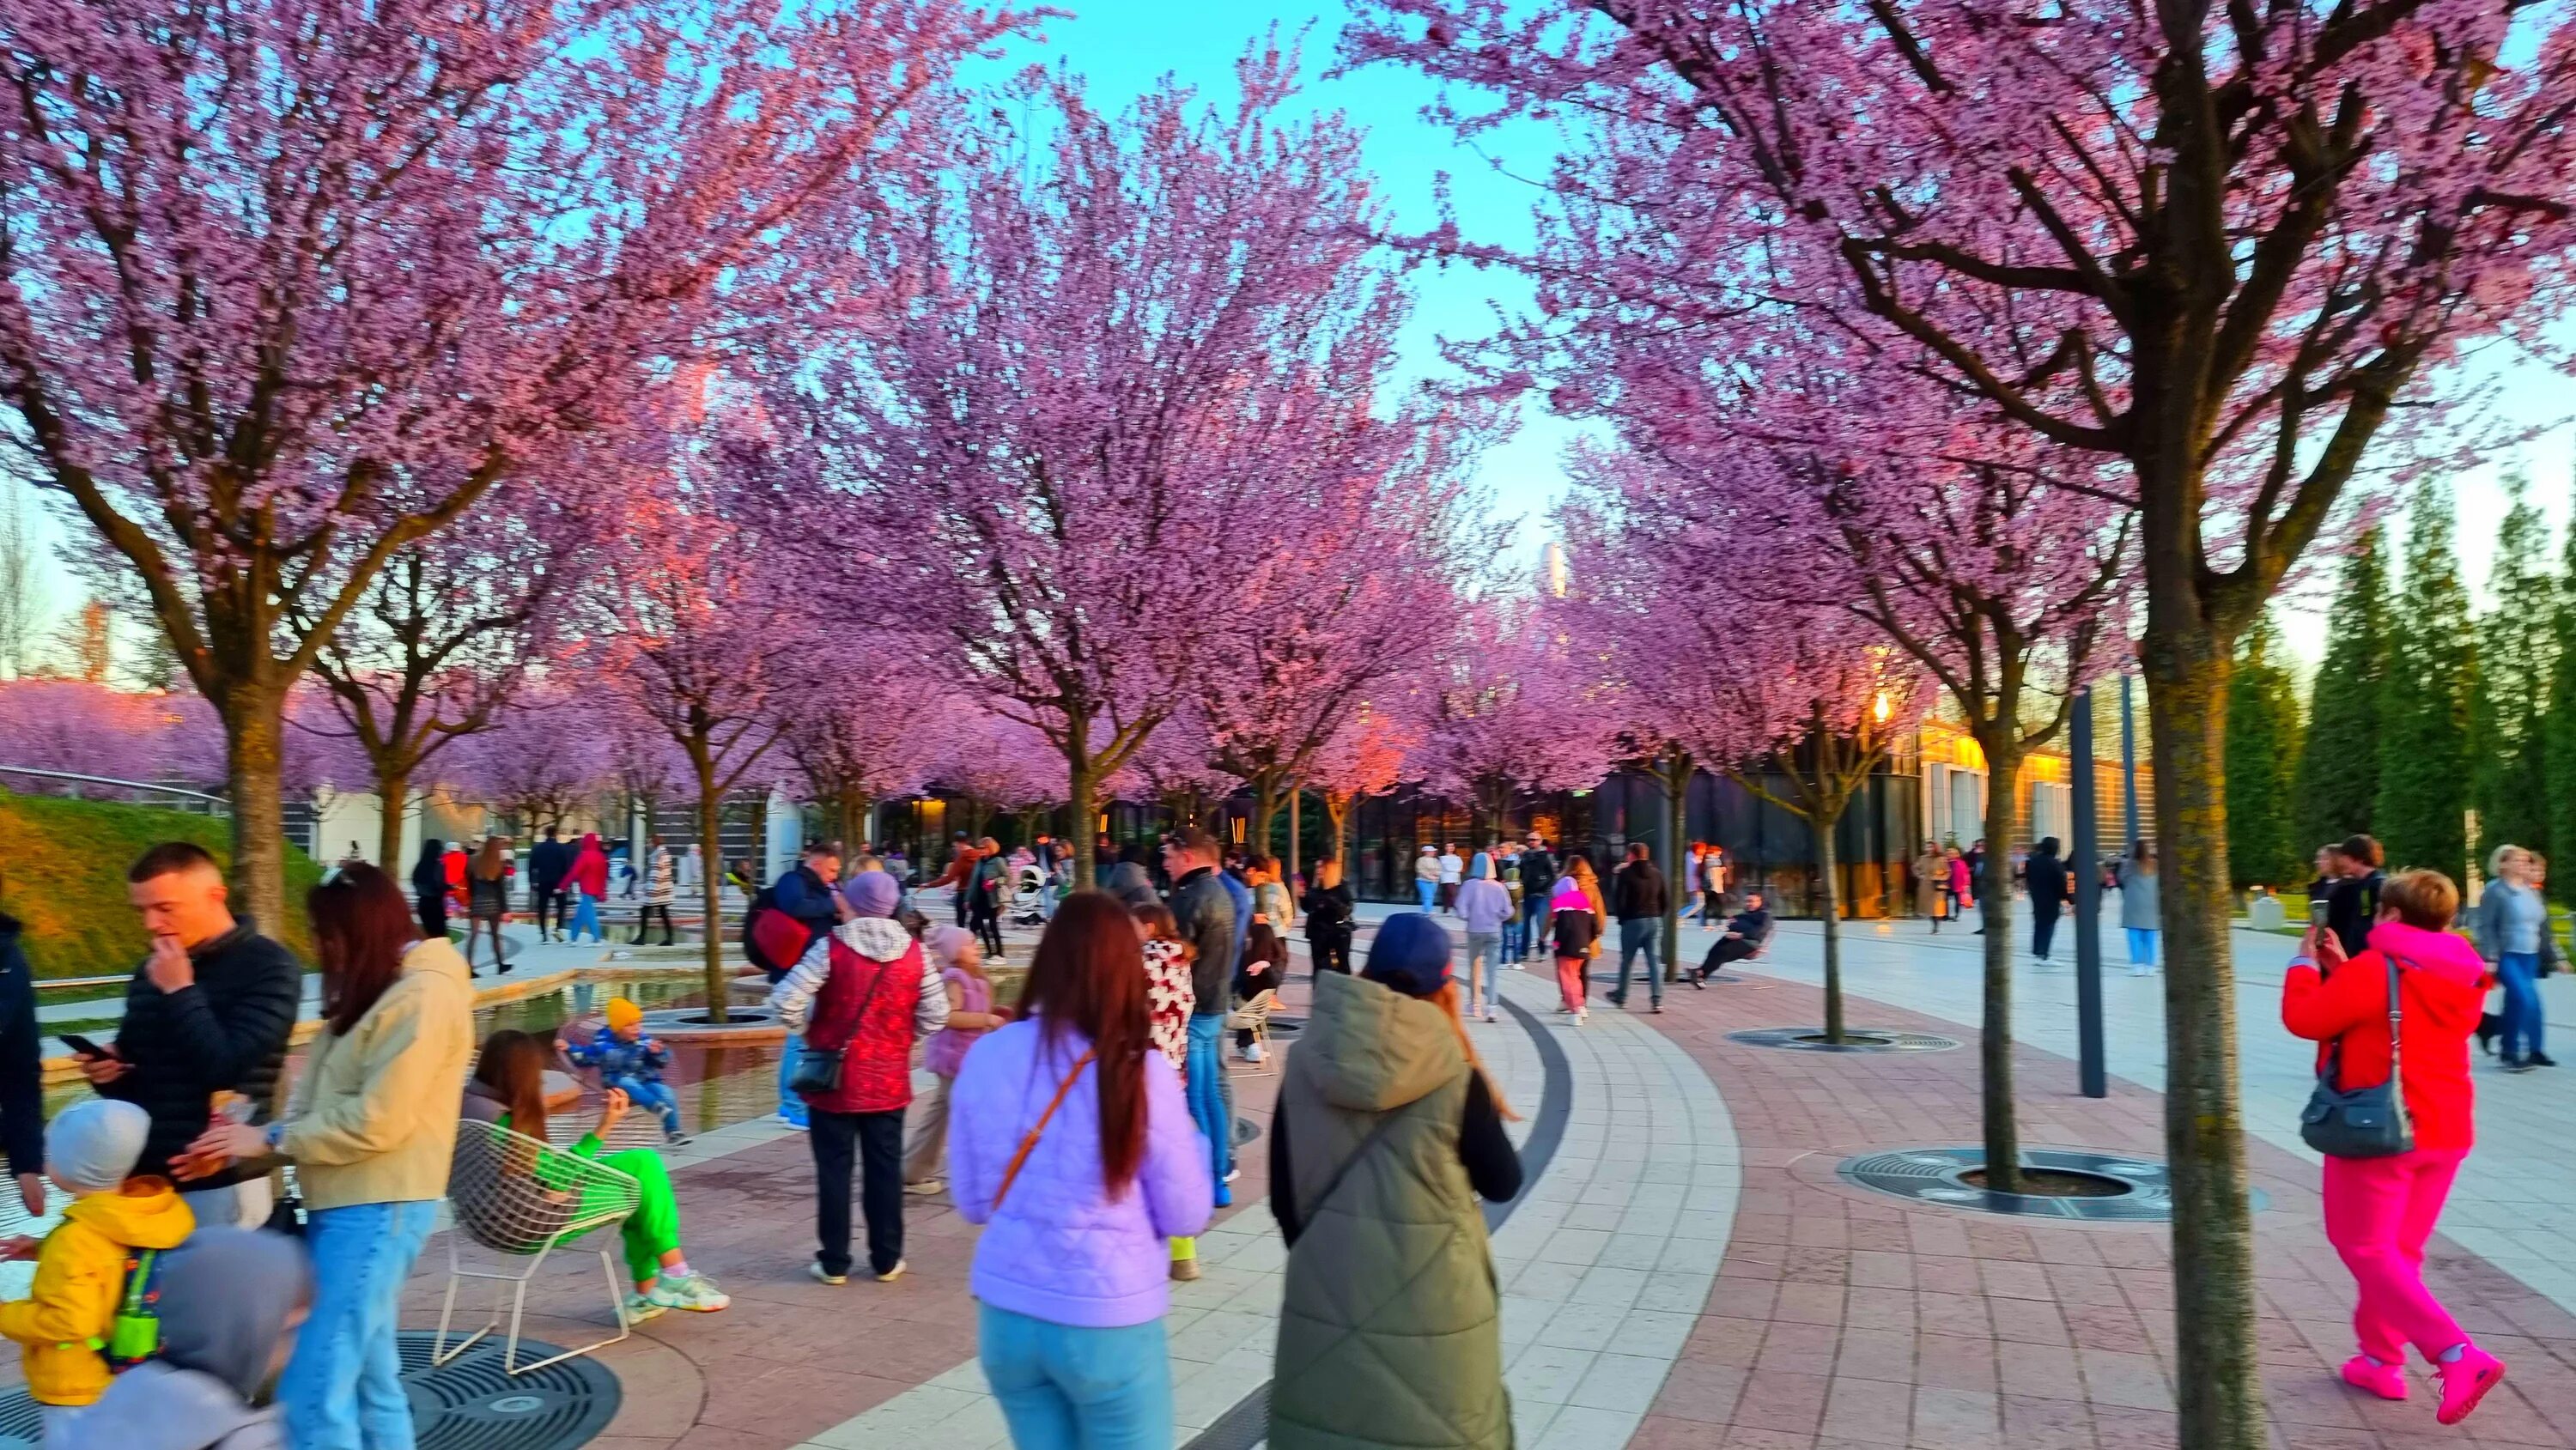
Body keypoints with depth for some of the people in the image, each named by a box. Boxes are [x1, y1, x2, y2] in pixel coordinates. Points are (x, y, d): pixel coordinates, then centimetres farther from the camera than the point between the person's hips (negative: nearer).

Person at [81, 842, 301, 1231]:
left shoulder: (269, 967, -10)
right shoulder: (150, 971, 12)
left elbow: (228, 1070, -19)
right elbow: (136, 1072, 22)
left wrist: (180, 991, -15)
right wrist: (108, 1072, -1)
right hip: (144, 1177, 7)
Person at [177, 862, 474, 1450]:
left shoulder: (422, 997, -16)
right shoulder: (376, 993, 16)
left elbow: (376, 1123, -20)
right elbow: (319, 1103, 12)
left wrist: (271, 1140, -10)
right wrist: (244, 1145, -2)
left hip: (377, 1210, -10)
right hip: (349, 1206, 10)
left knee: (314, 1390, -8)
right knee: (367, 1377, 16)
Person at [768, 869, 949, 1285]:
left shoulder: (831, 946, -13)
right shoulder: (913, 951, -3)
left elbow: (786, 1002, -19)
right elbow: (936, 1014, -1)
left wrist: (809, 1032, -1)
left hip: (833, 1080, -2)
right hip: (889, 1082, 3)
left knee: (834, 1170, 8)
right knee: (885, 1170, 12)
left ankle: (834, 1262, 15)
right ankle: (886, 1261, 19)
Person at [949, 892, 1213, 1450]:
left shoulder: (985, 1058, -5)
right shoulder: (1139, 1072, -16)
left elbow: (971, 1202, 5)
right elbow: (1185, 1217, -8)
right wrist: (1189, 1135, 9)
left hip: (1006, 1313, 4)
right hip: (1108, 1322, -4)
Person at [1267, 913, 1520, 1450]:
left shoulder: (1306, 1063, -6)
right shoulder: (1455, 1080, -16)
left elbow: (1282, 1194, 1)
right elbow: (1503, 1183, 0)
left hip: (1324, 1300, 3)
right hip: (1429, 1310, -2)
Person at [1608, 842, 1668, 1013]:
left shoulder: (1626, 874, -8)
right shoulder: (1657, 874, 6)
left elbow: (1618, 899, -11)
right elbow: (1666, 901, 7)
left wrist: (1621, 918, 3)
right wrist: (1657, 916, 15)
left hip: (1632, 922, -4)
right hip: (1655, 922, 4)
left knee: (1626, 960, 11)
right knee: (1654, 961, 1)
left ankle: (1621, 996, 24)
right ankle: (1657, 1000, -7)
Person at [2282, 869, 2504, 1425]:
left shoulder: (2374, 970, -18)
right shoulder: (2464, 978, 7)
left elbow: (2306, 1019, -14)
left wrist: (2307, 964, 1)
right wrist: (2341, 967, 15)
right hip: (2445, 1133, 8)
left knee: (2367, 1250, 0)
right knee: (2400, 1251, 18)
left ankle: (2458, 1355, -13)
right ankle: (2381, 1359, 26)